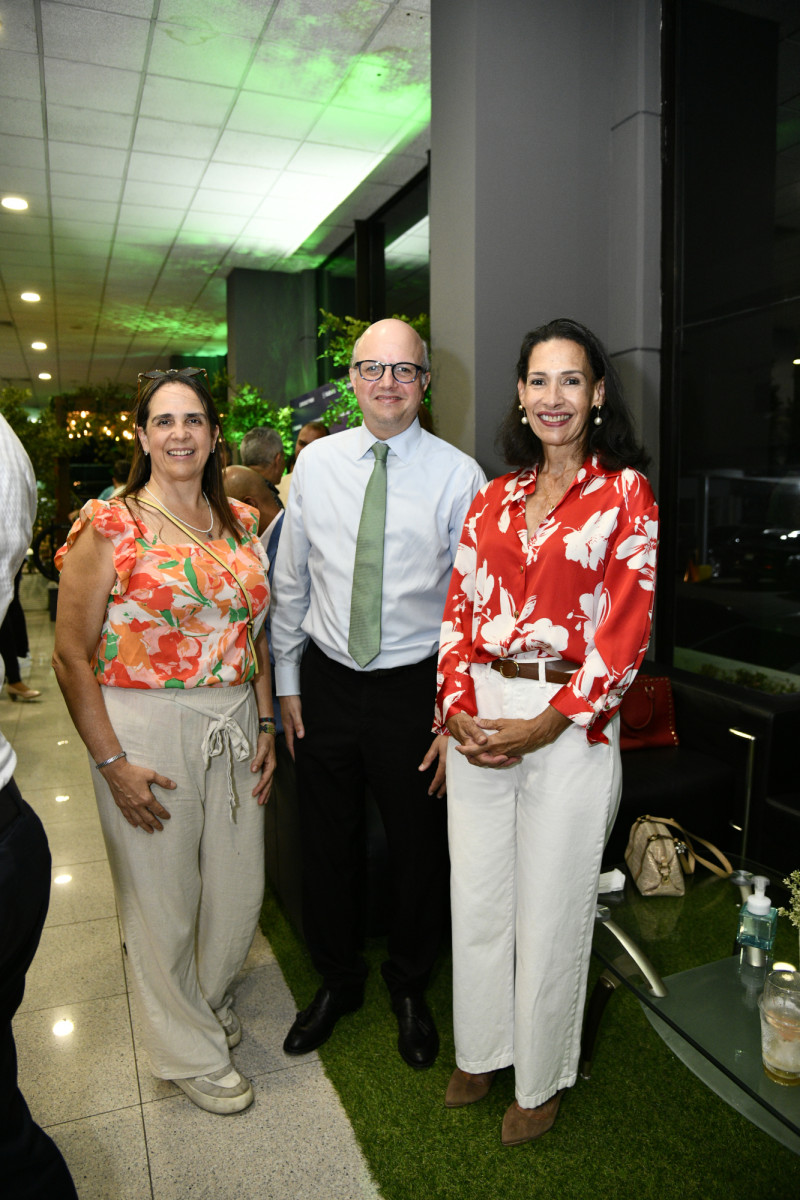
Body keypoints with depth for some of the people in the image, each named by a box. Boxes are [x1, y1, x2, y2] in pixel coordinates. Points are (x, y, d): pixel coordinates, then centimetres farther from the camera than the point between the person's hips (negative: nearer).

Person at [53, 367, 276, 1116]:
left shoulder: (240, 523, 7)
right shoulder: (109, 526, -8)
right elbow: (71, 655, -9)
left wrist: (266, 726, 6)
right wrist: (111, 761, -12)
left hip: (234, 725, 5)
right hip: (147, 729, -4)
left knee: (240, 890, 15)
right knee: (162, 900, 11)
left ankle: (208, 995, 48)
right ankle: (191, 1051, 37)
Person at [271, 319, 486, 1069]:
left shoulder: (458, 475, -8)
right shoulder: (315, 463, 1)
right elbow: (290, 581, 6)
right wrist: (287, 682, 6)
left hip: (415, 688, -2)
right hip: (326, 682, 3)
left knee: (419, 849, 14)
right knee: (326, 845, 17)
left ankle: (409, 986, 43)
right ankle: (336, 980, 44)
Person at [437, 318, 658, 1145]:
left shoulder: (625, 493, -3)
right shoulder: (496, 497, 10)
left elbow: (627, 627, -10)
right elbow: (459, 606, 7)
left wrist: (546, 724, -17)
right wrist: (458, 706, -7)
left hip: (569, 726, -4)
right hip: (478, 719, 4)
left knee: (550, 910, 10)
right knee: (476, 896, 16)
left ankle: (541, 1081, 36)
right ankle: (481, 1052, 41)